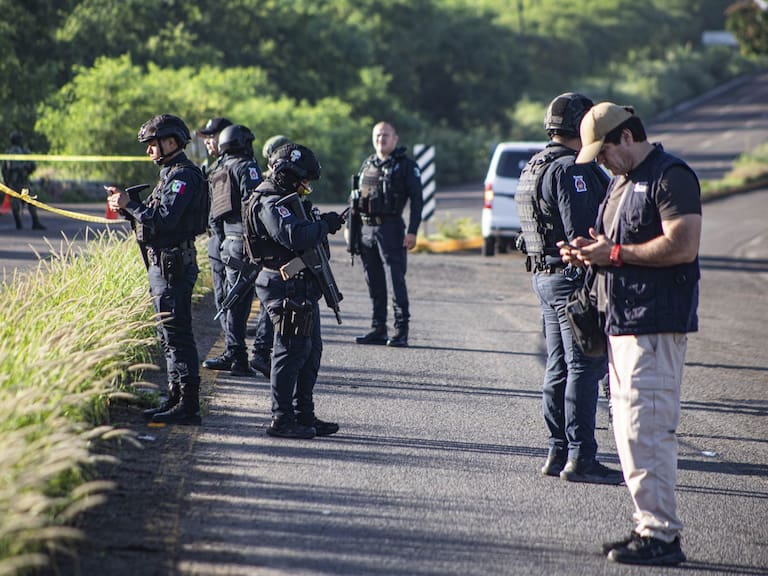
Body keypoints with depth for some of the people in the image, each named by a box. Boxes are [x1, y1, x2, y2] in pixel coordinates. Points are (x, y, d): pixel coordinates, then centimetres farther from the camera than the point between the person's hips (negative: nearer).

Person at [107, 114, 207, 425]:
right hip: (162, 263, 11)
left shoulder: (183, 175, -15)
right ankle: (176, 398, 21)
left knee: (177, 335, -10)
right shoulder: (171, 173, 18)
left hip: (173, 266, -11)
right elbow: (154, 217, 17)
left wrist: (129, 205, -15)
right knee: (169, 335, 14)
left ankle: (188, 406, -9)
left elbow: (164, 219, -24)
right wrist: (127, 205, 3)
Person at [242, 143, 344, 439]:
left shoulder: (283, 201, 18)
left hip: (303, 289, 11)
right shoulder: (270, 205, -16)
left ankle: (304, 415, 22)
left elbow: (304, 234, 23)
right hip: (289, 289, -11)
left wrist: (321, 224, 5)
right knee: (291, 351, -8)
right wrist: (325, 224, -16)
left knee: (310, 351, 15)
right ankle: (282, 419, -4)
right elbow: (296, 236, -30)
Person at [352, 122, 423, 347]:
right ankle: (378, 328, 15)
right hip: (366, 229, 6)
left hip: (391, 228, -6)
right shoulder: (367, 165, 16)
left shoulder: (406, 166, -1)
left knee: (396, 278, -8)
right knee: (374, 280, 9)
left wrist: (412, 231, -14)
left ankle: (401, 331, -7)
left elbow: (416, 199, -6)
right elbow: (355, 197, 21)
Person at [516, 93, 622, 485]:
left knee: (559, 367, 13)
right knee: (585, 367, -7)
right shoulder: (572, 170, -16)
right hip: (573, 277, -10)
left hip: (544, 275, 10)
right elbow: (583, 232, -22)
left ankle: (558, 453, 16)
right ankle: (579, 457, -8)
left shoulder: (532, 169, 16)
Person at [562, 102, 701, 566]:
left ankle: (662, 535, -9)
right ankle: (651, 527, 17)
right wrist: (589, 252, 7)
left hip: (656, 327, -10)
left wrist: (615, 253, -16)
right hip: (622, 321, 10)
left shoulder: (672, 176, -12)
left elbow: (682, 246, -22)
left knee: (646, 431, -12)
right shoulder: (623, 181, 20)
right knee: (630, 431, 12)